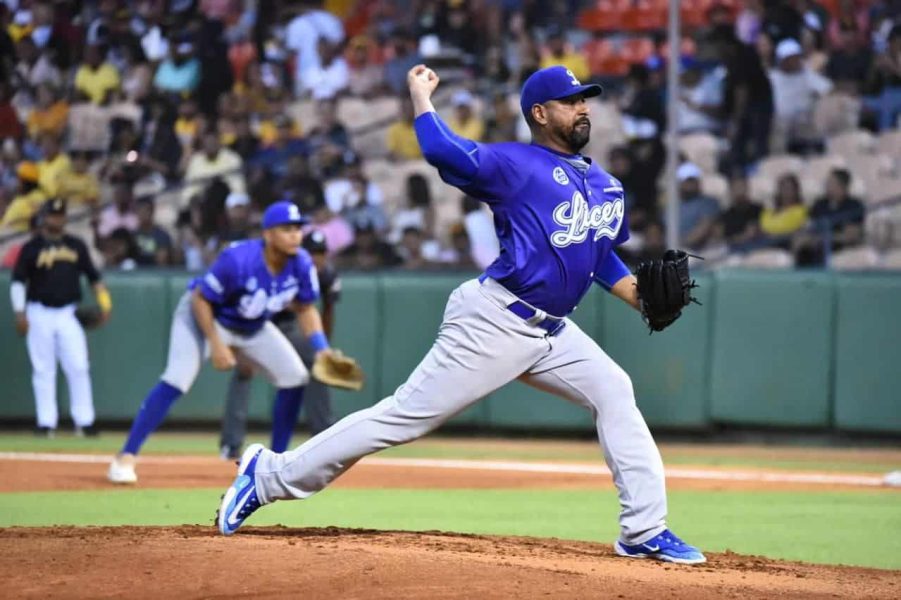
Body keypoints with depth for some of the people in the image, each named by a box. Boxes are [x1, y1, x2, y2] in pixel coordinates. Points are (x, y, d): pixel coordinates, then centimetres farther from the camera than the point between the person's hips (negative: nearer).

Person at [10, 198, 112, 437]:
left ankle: (84, 422, -1)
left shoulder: (76, 246, 9)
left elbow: (93, 276, 15)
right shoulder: (31, 248, 0)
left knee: (79, 368, -5)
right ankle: (46, 423, 4)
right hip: (40, 315, -2)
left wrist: (103, 302, 3)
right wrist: (20, 313, -11)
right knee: (43, 370, 1)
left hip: (68, 314, 2)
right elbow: (18, 281, -2)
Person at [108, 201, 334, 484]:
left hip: (253, 327, 7)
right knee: (177, 379, -25)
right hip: (204, 316, -7)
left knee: (296, 378, -1)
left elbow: (306, 309, -3)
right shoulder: (237, 260, -36)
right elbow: (199, 299, -26)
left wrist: (322, 349, -16)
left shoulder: (301, 265, -19)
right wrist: (216, 345, -31)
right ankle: (125, 458, -23)